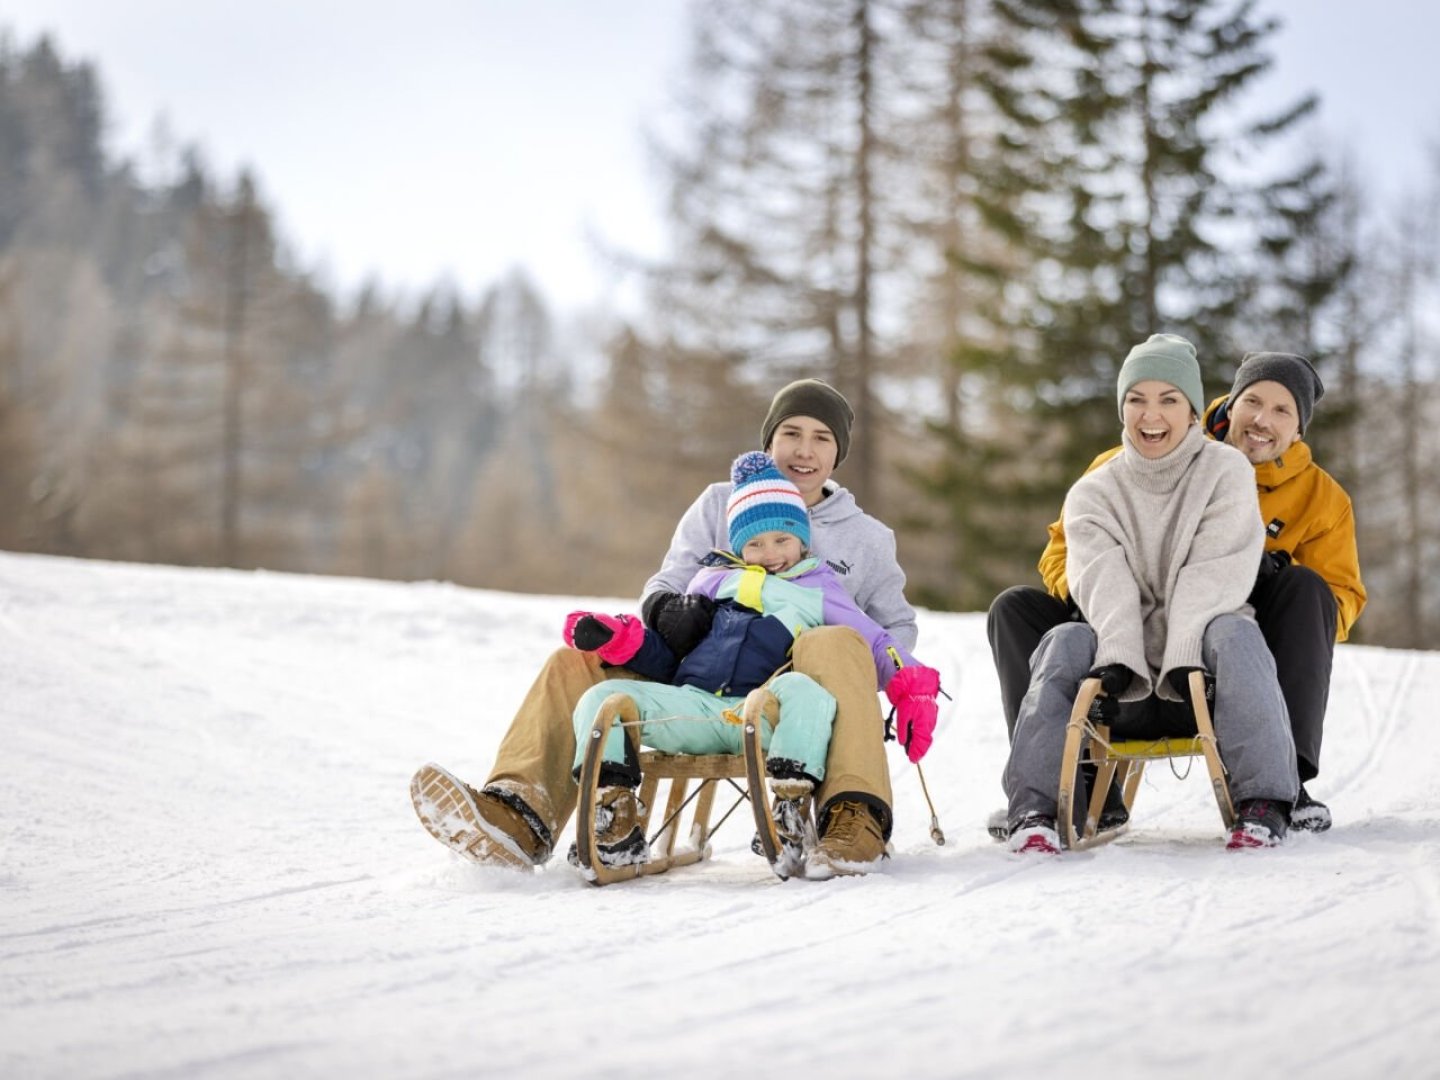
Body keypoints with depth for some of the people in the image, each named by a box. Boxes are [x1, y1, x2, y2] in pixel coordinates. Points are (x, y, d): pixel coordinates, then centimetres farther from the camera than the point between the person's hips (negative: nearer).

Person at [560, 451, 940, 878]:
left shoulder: (818, 591, 24)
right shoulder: (713, 580, 29)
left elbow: (876, 646, 18)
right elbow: (668, 658, 29)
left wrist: (912, 687, -2)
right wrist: (617, 638, 10)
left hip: (764, 718, -3)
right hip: (690, 705, 3)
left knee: (803, 689, -38)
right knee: (603, 697, -21)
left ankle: (790, 820, -45)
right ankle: (615, 824, -27)